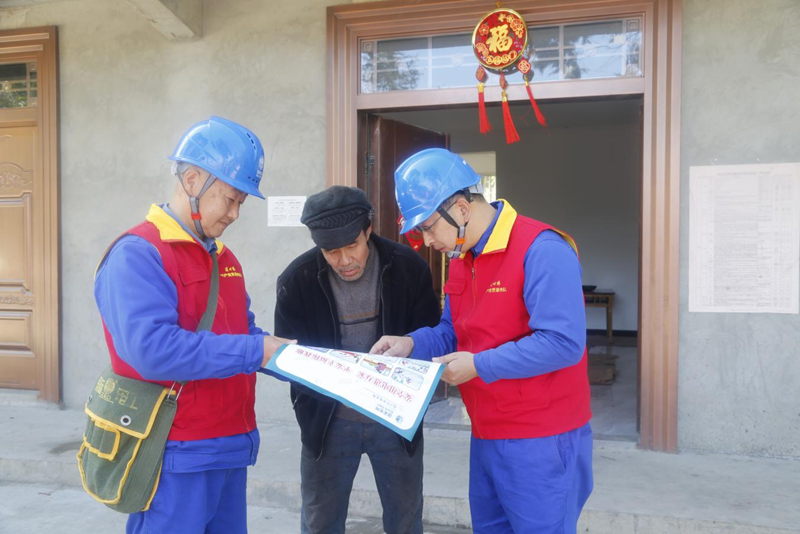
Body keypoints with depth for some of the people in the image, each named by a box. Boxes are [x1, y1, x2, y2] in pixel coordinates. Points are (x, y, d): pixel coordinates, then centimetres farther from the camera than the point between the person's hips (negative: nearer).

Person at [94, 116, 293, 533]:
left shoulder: (224, 258, 13)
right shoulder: (137, 254, -15)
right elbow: (151, 348, -27)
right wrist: (254, 353, -24)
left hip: (231, 445, 8)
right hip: (176, 456, -8)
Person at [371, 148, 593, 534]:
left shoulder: (541, 250, -21)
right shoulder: (463, 259, 9)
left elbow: (562, 343, -27)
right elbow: (453, 333, 15)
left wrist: (480, 365, -24)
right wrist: (411, 344, -5)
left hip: (540, 441, -8)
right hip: (485, 437, 9)